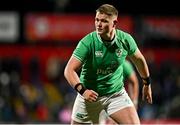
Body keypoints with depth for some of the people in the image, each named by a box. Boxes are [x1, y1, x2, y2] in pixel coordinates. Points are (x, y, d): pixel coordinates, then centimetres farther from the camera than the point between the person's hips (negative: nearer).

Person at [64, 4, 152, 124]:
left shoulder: (125, 39, -11)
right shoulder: (87, 42, -21)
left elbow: (138, 59, 11)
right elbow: (69, 70, -25)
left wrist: (147, 84, 20)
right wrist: (82, 90, -40)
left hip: (116, 93, 2)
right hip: (90, 95, -2)